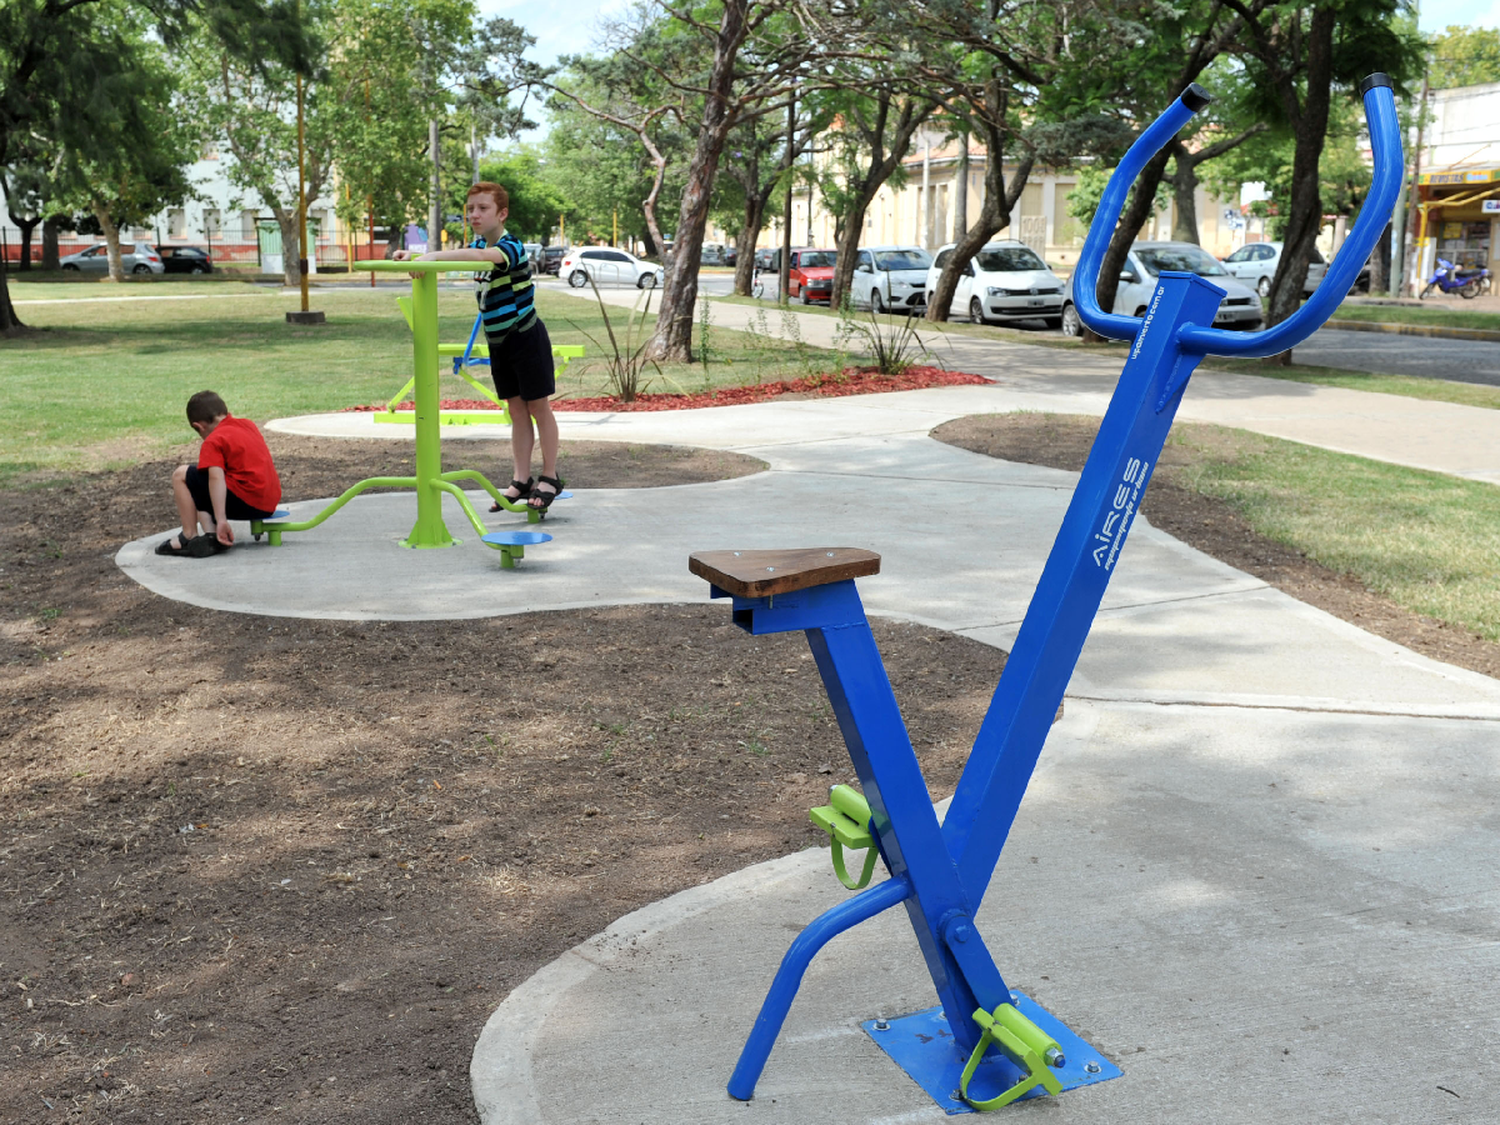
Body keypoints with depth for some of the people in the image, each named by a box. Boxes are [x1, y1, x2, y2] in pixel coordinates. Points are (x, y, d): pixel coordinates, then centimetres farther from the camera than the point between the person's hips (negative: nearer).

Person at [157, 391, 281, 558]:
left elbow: (216, 478, -22)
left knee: (180, 475, -1)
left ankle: (189, 537, -2)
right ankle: (212, 536, 5)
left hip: (246, 502, -9)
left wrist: (221, 520, -29)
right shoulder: (248, 425, 16)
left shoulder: (213, 442, -7)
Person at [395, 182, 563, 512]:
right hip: (499, 342, 8)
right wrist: (413, 255, -11)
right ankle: (521, 480, 13)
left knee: (539, 407, 2)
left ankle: (549, 478, 11)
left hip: (527, 338, -8)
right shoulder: (478, 246, 8)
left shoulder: (511, 246, -21)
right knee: (517, 410, 10)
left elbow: (485, 256, -40)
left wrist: (432, 256, -49)